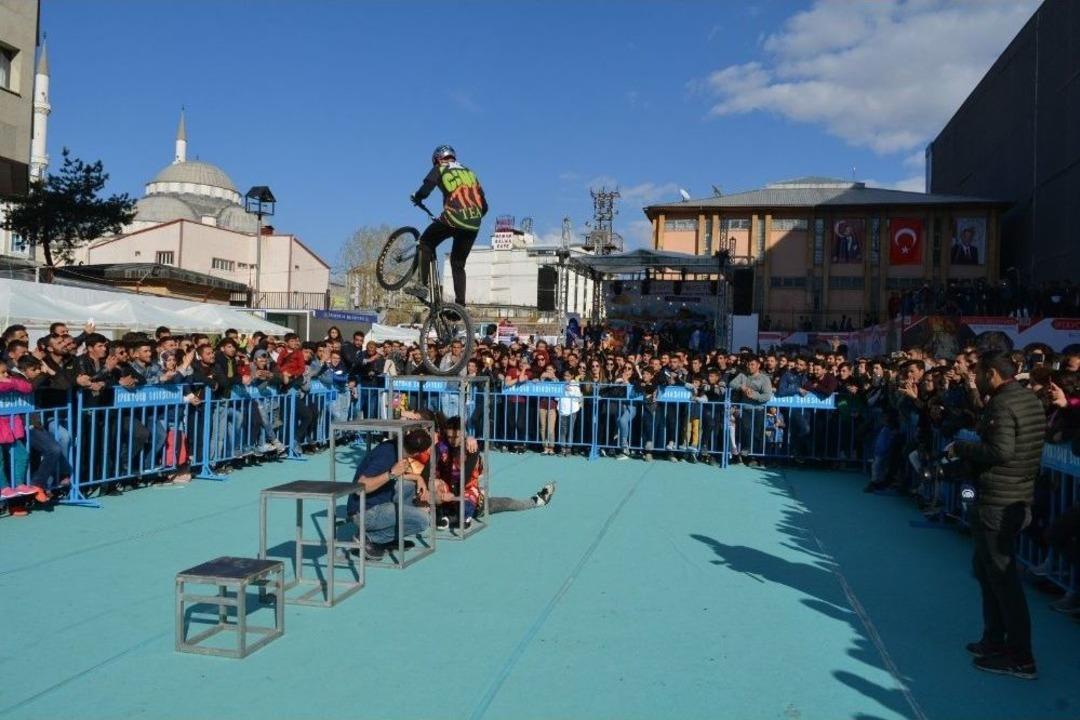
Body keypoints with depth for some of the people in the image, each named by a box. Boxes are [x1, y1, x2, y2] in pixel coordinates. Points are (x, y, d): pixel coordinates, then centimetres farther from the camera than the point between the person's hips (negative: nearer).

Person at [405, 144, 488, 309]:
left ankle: (422, 284, 8)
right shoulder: (470, 172, 24)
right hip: (473, 226, 5)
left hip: (452, 218, -5)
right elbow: (484, 206, 20)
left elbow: (424, 191, -5)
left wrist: (416, 198, 18)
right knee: (458, 264, 17)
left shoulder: (439, 170, 10)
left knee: (426, 243, 19)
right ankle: (460, 304, 11)